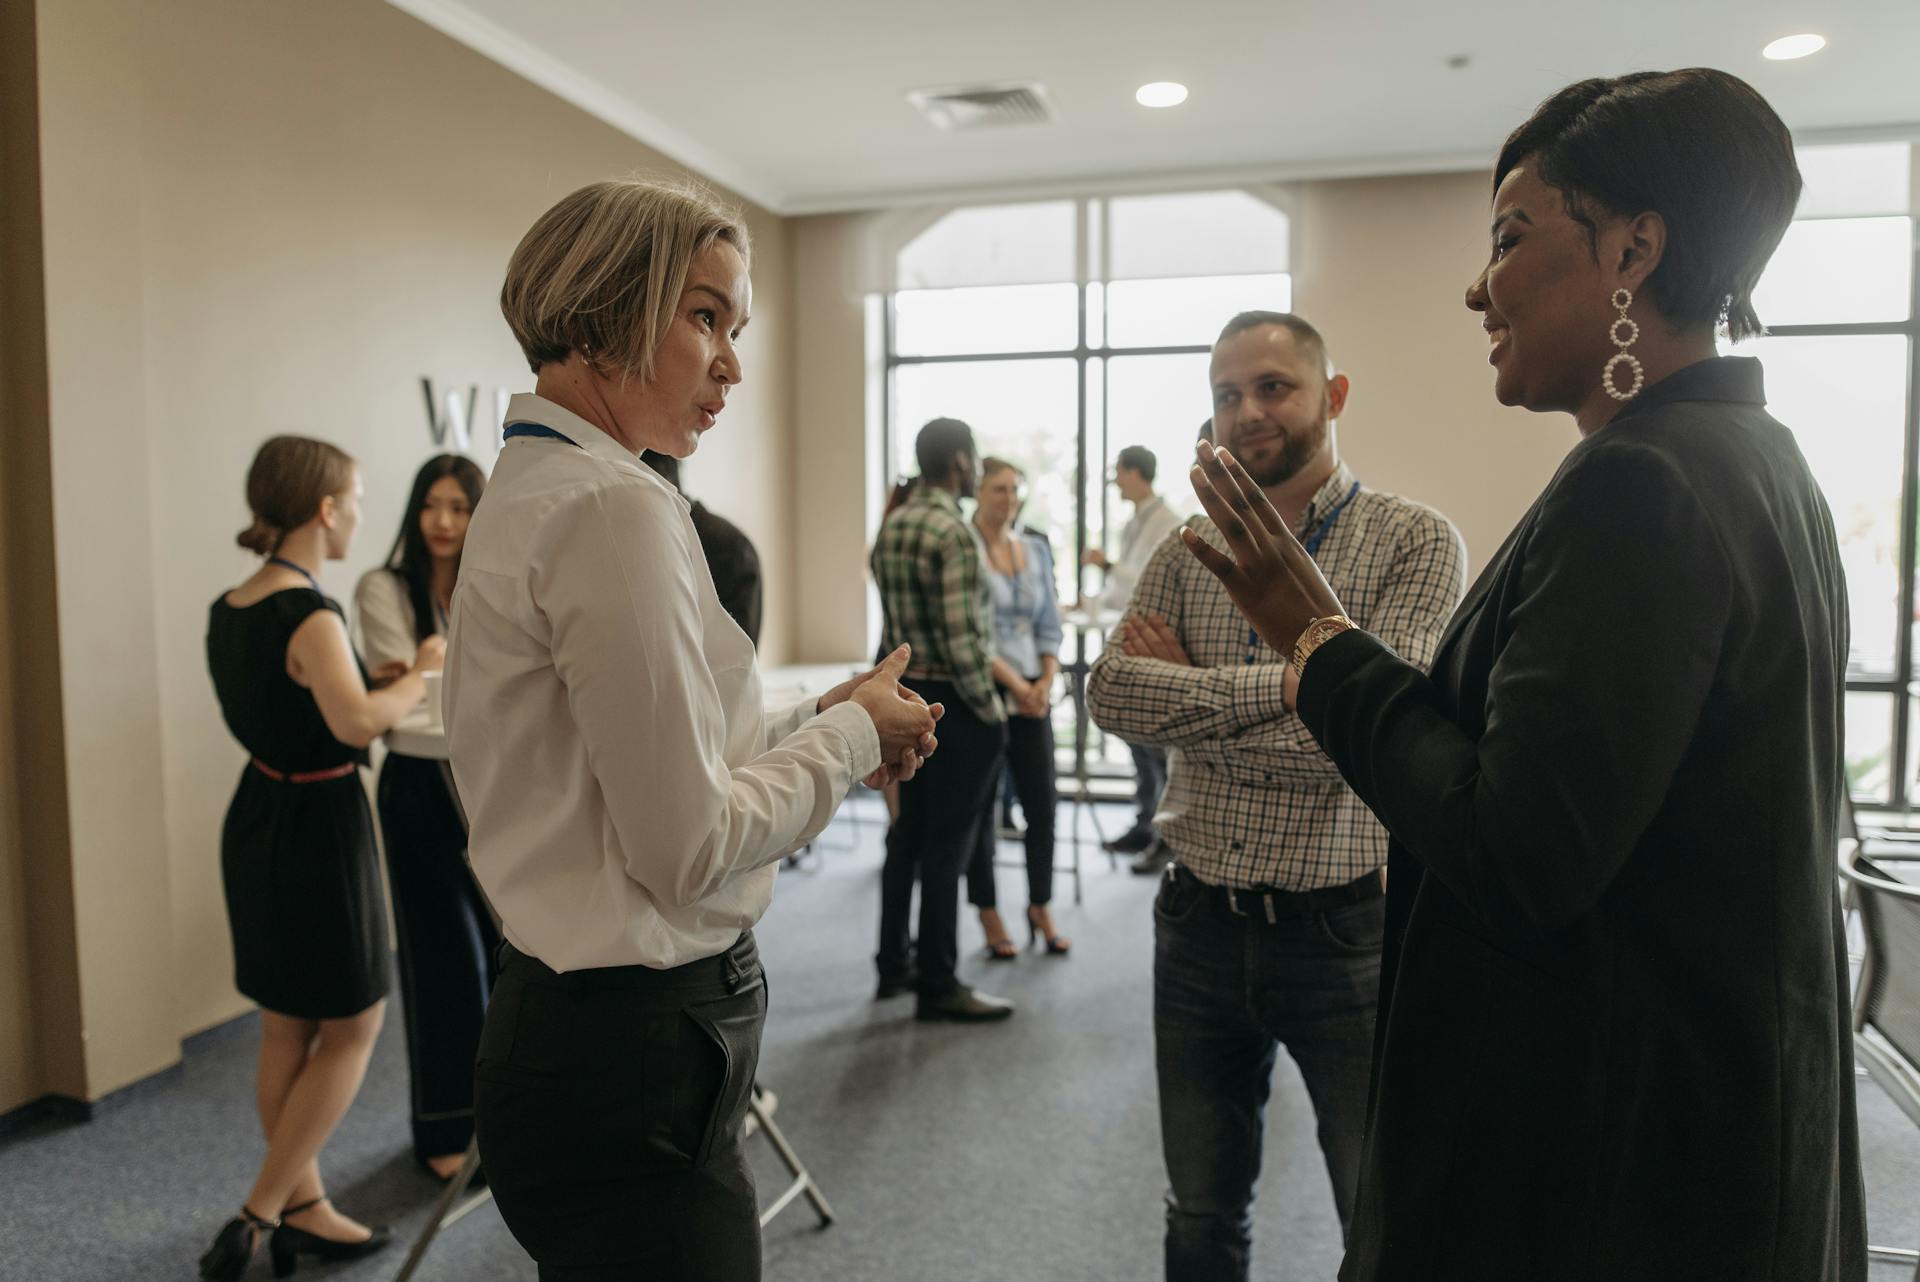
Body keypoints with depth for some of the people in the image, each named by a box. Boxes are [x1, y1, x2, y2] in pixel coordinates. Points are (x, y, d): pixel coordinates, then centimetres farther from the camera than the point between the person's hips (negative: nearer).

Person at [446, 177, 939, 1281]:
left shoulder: (533, 487, 9)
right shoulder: (616, 508, -21)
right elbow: (687, 847, -21)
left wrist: (818, 722, 4)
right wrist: (852, 735, -8)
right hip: (634, 1064, -10)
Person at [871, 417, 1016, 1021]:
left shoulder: (891, 526, 9)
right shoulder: (954, 531, -18)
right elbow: (959, 637, -22)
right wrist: (990, 709, -12)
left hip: (905, 693, 9)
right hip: (952, 701, -9)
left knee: (909, 832, 17)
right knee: (946, 842, 0)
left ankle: (894, 963, 28)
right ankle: (937, 985, 11)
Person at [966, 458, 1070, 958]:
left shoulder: (1037, 549, 11)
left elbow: (1049, 625, 12)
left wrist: (1046, 681, -2)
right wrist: (1014, 684, -14)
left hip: (1034, 695, 5)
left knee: (1042, 805, 4)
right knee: (982, 808, 4)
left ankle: (1040, 908, 21)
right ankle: (990, 919, 18)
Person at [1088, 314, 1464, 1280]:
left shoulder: (1416, 543, -8)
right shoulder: (1189, 549, 5)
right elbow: (1110, 693, -8)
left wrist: (1186, 696, -12)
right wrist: (1285, 682, -17)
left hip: (1342, 930, -4)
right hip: (1200, 921, 4)